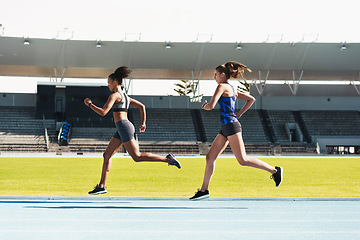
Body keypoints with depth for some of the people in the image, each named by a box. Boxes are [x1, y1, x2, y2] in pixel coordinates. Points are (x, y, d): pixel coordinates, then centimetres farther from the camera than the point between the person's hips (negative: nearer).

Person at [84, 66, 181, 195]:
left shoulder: (114, 96, -9)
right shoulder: (125, 96, 19)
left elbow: (103, 112, -18)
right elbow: (142, 106, 22)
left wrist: (90, 104, -5)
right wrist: (143, 123, 22)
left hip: (124, 127, -10)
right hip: (122, 129, 10)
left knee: (137, 157, -9)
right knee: (107, 155, 8)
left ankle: (167, 158, -11)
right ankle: (102, 186, 6)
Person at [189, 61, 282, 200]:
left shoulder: (222, 87, -8)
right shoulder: (232, 89, 19)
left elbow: (211, 106, -18)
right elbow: (251, 99, 23)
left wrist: (204, 106, 5)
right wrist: (239, 113, 18)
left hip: (231, 126, -10)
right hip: (226, 128, 10)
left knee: (243, 160, -10)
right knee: (210, 157, 6)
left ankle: (274, 170, -3)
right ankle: (204, 190, 8)